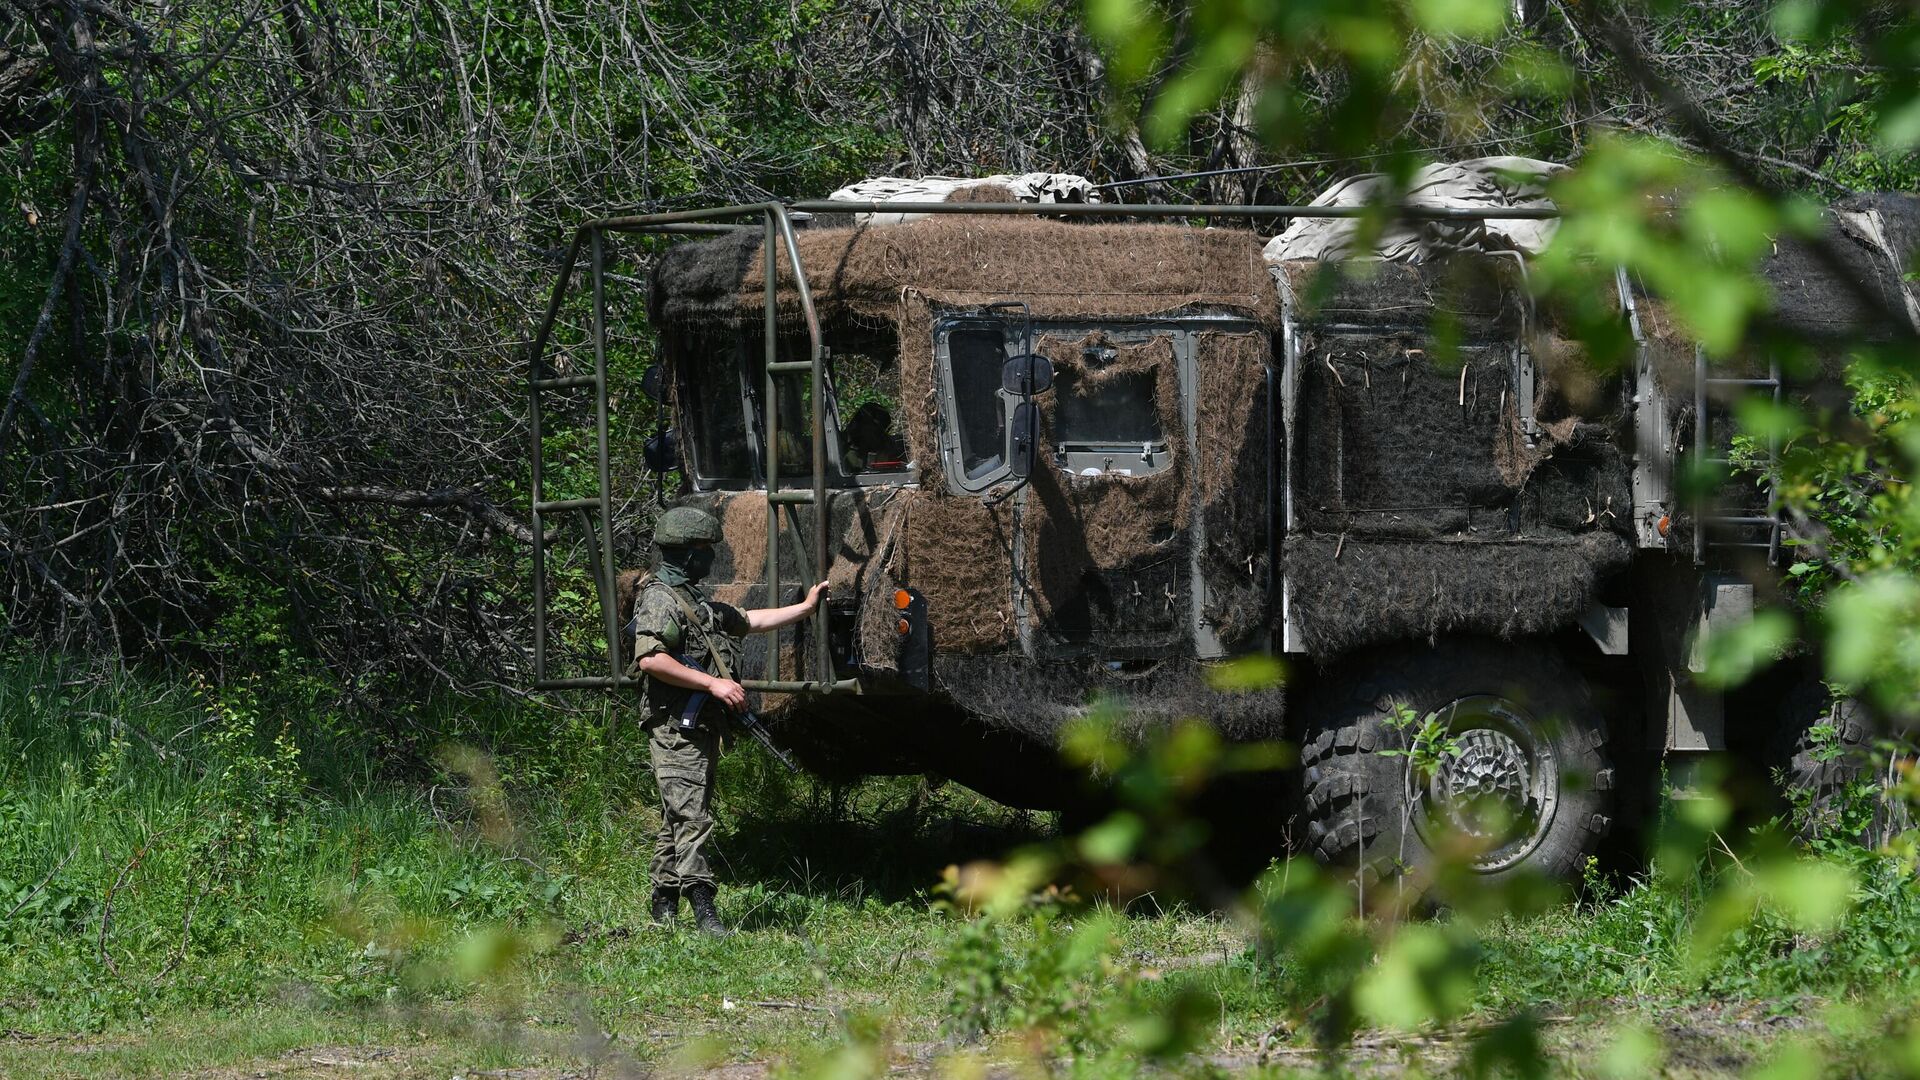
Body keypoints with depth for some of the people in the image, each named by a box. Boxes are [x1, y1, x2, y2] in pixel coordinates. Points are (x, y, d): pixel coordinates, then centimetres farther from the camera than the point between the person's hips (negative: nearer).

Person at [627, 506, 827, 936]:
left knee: (678, 819, 13)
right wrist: (713, 683, -25)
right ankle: (703, 910, -21)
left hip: (701, 727, 11)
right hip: (676, 727, -11)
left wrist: (806, 607, 32)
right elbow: (650, 658, -24)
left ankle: (664, 907, 17)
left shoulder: (697, 600, 21)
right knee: (690, 818, -15)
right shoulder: (660, 598, -12)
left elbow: (748, 621, 32)